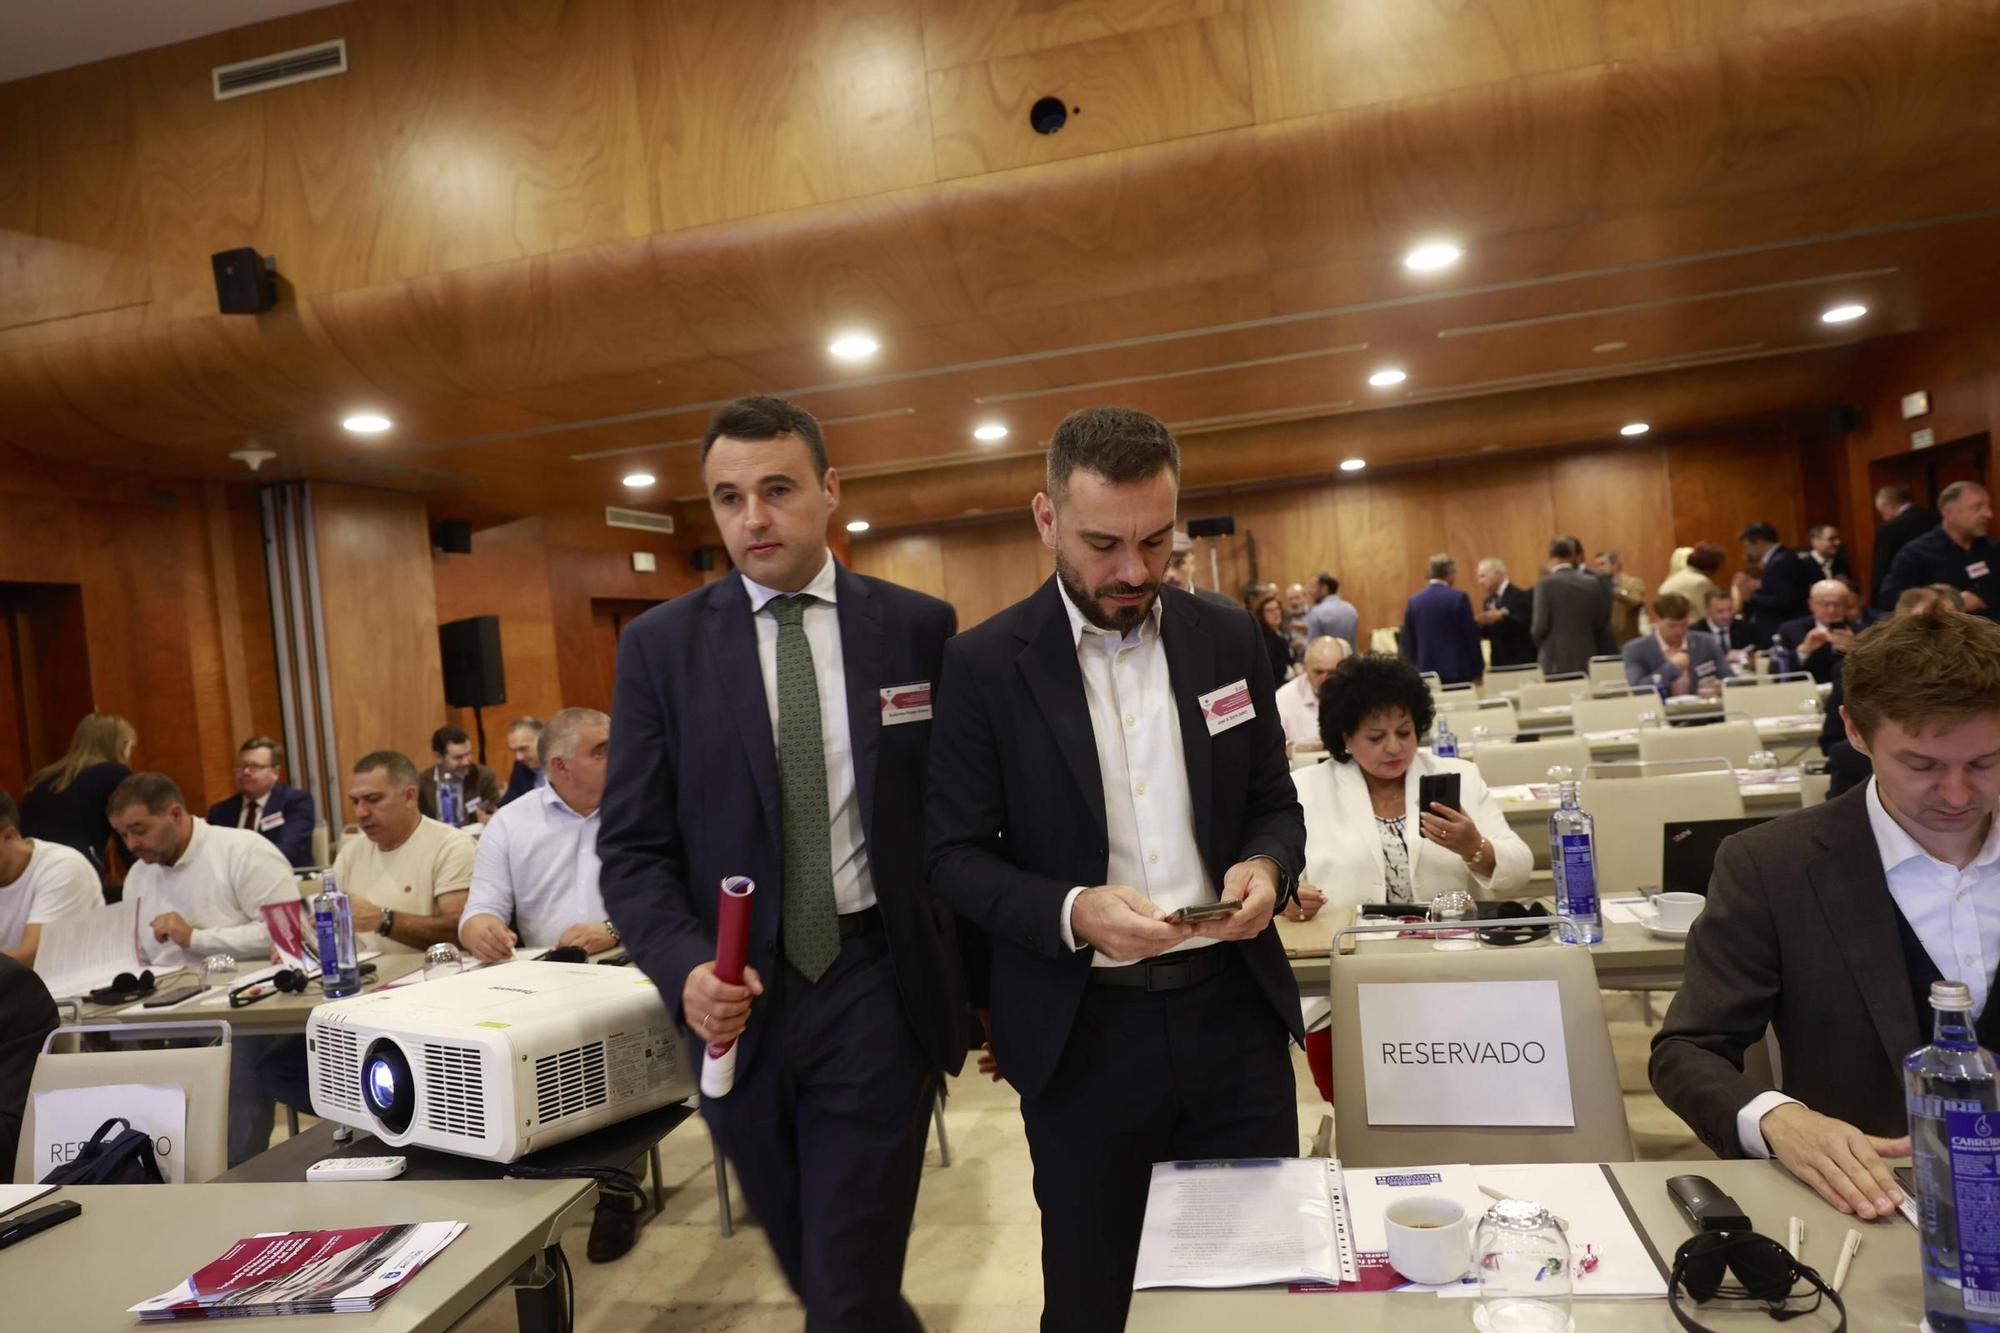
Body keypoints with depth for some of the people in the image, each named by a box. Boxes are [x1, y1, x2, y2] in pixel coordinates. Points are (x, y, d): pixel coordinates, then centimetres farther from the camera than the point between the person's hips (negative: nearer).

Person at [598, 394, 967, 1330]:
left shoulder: (919, 627, -1)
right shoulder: (660, 645, 0)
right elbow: (633, 847, -1)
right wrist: (686, 966, -19)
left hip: (878, 987, -2)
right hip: (739, 1000, 2)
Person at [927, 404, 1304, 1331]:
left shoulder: (1228, 641, 2)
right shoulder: (983, 665, -8)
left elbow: (1275, 802, 9)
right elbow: (956, 856, -7)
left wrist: (1267, 866, -13)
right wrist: (1073, 912, -24)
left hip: (1233, 1008, 3)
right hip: (1082, 1031, -2)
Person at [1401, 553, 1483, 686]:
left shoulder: (1414, 600, 4)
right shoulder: (1458, 598, -8)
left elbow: (1408, 641, 7)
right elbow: (1471, 636, -5)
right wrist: (1477, 671, 2)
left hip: (1426, 672, 4)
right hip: (1456, 671, -4)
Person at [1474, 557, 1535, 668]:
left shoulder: (1520, 596, -9)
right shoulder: (1489, 601, 14)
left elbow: (1524, 626, -21)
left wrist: (1502, 617, -36)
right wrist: (1478, 623, -8)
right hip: (1498, 663, 7)